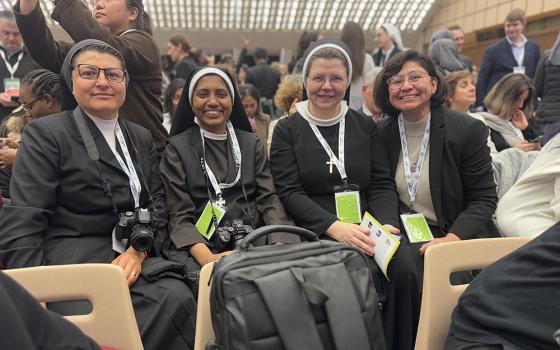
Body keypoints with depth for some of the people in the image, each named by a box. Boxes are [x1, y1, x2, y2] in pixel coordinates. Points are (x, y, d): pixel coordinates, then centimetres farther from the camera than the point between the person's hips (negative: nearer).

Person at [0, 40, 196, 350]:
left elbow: (157, 202, 11)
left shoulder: (141, 137, 18)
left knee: (177, 298, -28)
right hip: (74, 261, -5)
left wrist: (139, 250, -8)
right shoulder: (46, 133, 1)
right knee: (175, 300, -31)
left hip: (135, 257, 6)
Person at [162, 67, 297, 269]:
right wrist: (208, 258, -23)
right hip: (204, 248, -2)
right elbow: (180, 217, -4)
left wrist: (279, 246, -16)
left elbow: (269, 200, 4)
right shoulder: (177, 148, 4)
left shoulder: (252, 144, 12)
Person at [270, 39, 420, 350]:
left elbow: (382, 184, 8)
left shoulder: (365, 126, 13)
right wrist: (335, 226, -21)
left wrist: (385, 223, -13)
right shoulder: (287, 130, 5)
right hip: (316, 234, -2)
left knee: (403, 270, -25)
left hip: (366, 229, 3)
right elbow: (289, 192, -5)